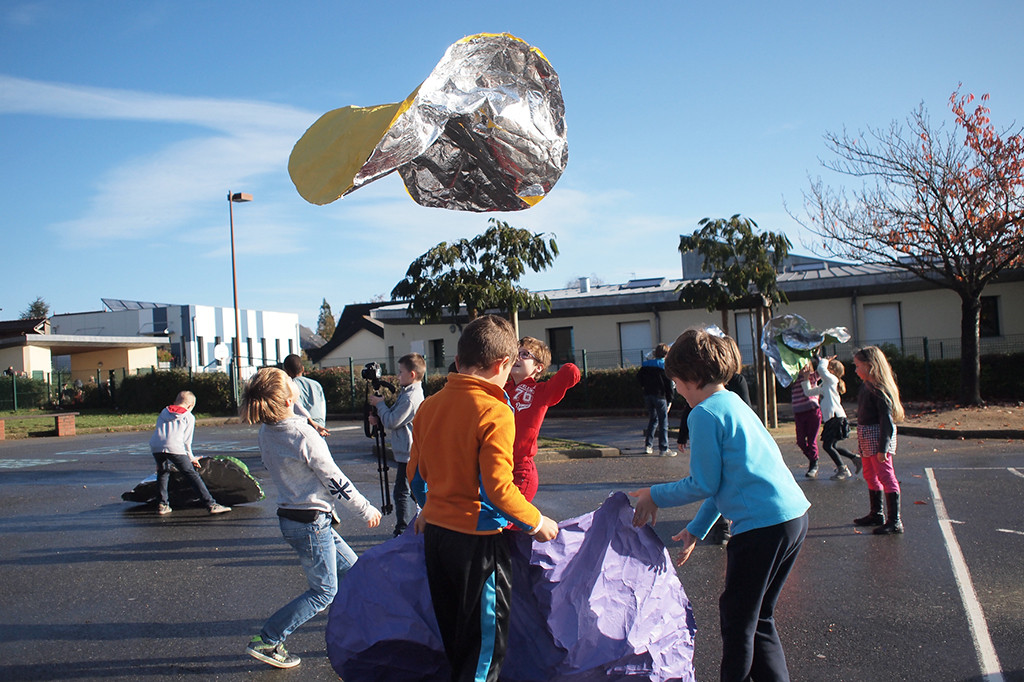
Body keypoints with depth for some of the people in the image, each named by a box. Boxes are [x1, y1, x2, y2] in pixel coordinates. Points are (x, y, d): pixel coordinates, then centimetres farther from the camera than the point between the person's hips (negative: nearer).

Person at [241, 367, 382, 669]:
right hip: (310, 522, -8)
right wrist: (366, 509, -5)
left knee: (353, 570, 18)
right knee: (324, 592, 6)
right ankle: (267, 642, 10)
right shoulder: (304, 435, -24)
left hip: (291, 515, 8)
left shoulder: (267, 433, 0)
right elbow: (335, 480, -16)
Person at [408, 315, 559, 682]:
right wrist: (536, 522, -7)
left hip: (436, 532, 7)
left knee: (452, 635, 21)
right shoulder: (495, 412, -18)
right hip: (478, 540, -7)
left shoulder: (429, 406, 4)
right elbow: (498, 486, -22)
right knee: (486, 641, 8)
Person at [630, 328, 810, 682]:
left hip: (763, 526, -9)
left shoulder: (704, 413, -12)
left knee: (737, 620, 7)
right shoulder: (734, 404, 16)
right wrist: (696, 529, 26)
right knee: (759, 617, 20)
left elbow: (704, 485, -10)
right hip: (795, 517, 9)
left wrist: (654, 496, 4)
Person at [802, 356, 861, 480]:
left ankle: (843, 470, -2)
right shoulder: (824, 385, 20)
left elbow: (821, 369, -22)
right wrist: (805, 379, 23)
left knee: (827, 445, -9)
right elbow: (808, 392, 28)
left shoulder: (832, 379, -5)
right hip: (830, 419, 9)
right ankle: (855, 458, 25)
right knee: (832, 446, 14)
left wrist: (823, 360, -3)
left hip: (836, 417, -9)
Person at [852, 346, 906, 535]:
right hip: (865, 436, 10)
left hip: (878, 436, -10)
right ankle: (876, 514, 33)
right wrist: (860, 441, 17)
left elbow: (887, 420, -21)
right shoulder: (865, 385, 9)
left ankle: (894, 521, 0)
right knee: (870, 476, 19)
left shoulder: (880, 389, -19)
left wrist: (883, 448, -23)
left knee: (886, 476, -6)